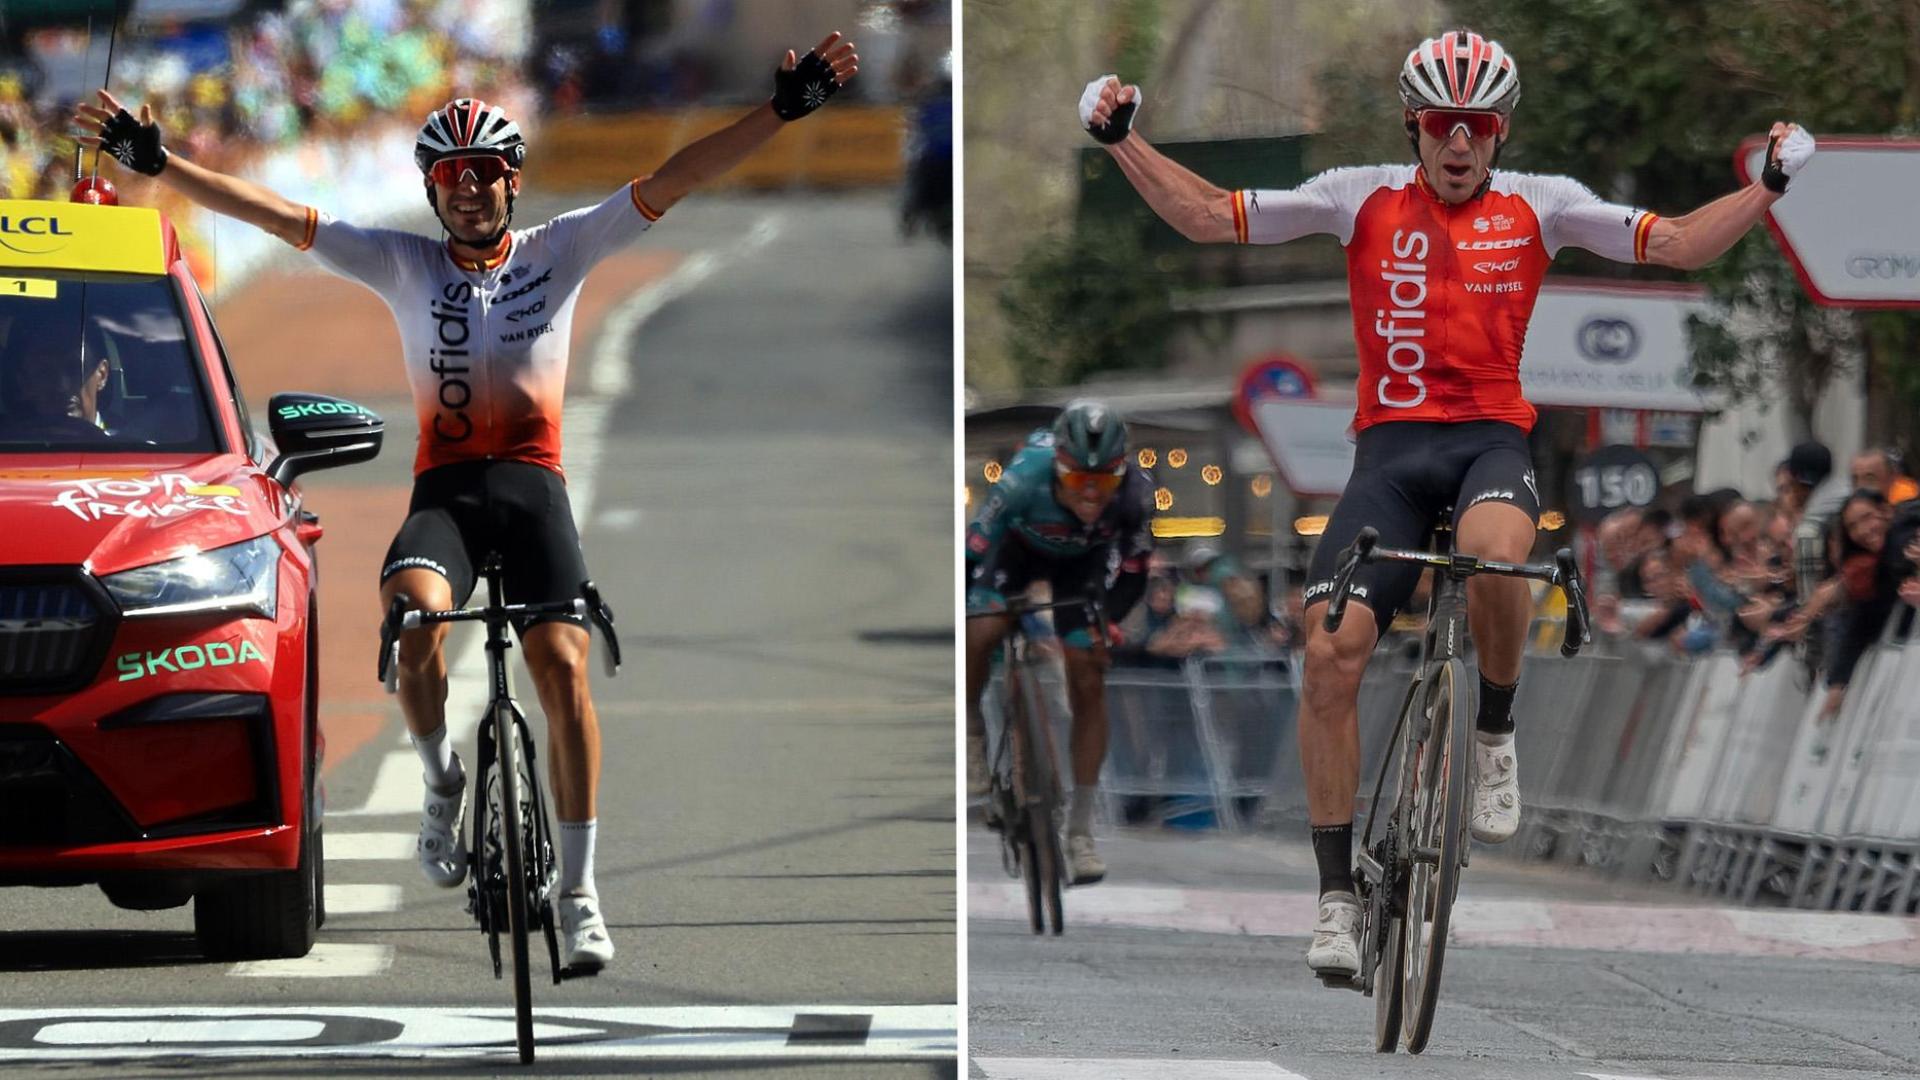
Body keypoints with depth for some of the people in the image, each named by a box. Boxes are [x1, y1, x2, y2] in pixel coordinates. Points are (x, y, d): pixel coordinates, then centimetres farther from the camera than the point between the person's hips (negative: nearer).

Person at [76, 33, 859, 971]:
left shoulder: (557, 252, 7)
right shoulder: (405, 267, 8)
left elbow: (672, 181, -1)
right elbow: (276, 216, 2)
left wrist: (784, 110, -10)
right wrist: (157, 163, -6)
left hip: (532, 483, 0)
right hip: (444, 488, 0)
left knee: (562, 665, -15)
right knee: (415, 616, -31)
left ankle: (578, 892, -7)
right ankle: (442, 781, -3)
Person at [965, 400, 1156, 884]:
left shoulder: (1135, 490, -35)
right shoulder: (1026, 478, -42)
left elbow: (1132, 569, -18)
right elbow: (974, 549, -35)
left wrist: (1109, 620, -28)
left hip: (1083, 561, 1)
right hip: (1018, 546, -1)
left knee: (1088, 682, -6)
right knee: (981, 632, -29)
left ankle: (1081, 830, 4)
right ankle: (971, 727, 4)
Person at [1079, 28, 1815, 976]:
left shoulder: (1539, 206, 7)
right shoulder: (1364, 200, 7)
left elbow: (1679, 244, 6)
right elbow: (1210, 217, 7)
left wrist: (1767, 188, -7)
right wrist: (1122, 143, -2)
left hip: (1490, 437, -1)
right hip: (1390, 445, 1)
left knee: (1494, 554, -38)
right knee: (1330, 654, -15)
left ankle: (1495, 737, -8)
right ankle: (1337, 896, -4)